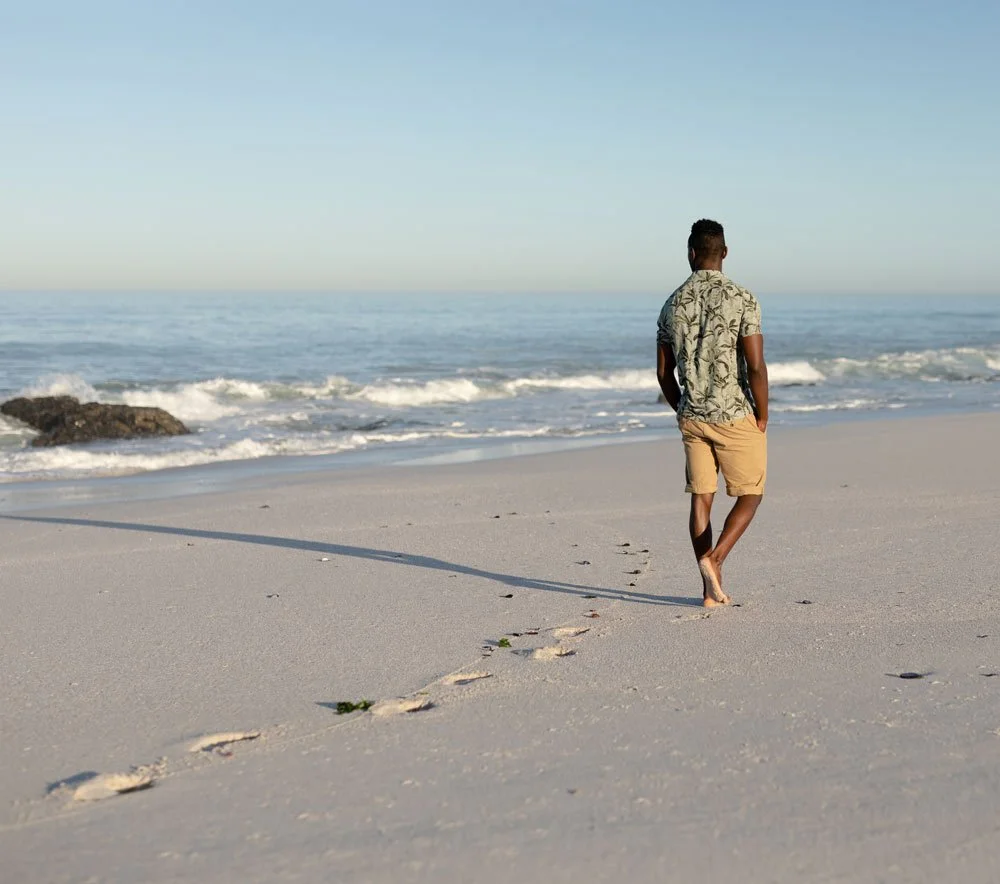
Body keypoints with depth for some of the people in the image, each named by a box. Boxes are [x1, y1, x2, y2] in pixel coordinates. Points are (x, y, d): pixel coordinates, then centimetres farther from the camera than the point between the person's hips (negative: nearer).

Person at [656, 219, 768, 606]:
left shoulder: (673, 304, 3)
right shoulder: (741, 299, -11)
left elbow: (663, 372, 8)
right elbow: (756, 367, -16)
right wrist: (762, 416, -3)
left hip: (691, 417, 4)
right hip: (735, 415, -4)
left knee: (702, 498, 9)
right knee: (750, 495, 10)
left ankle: (711, 589, 9)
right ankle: (713, 558, -10)